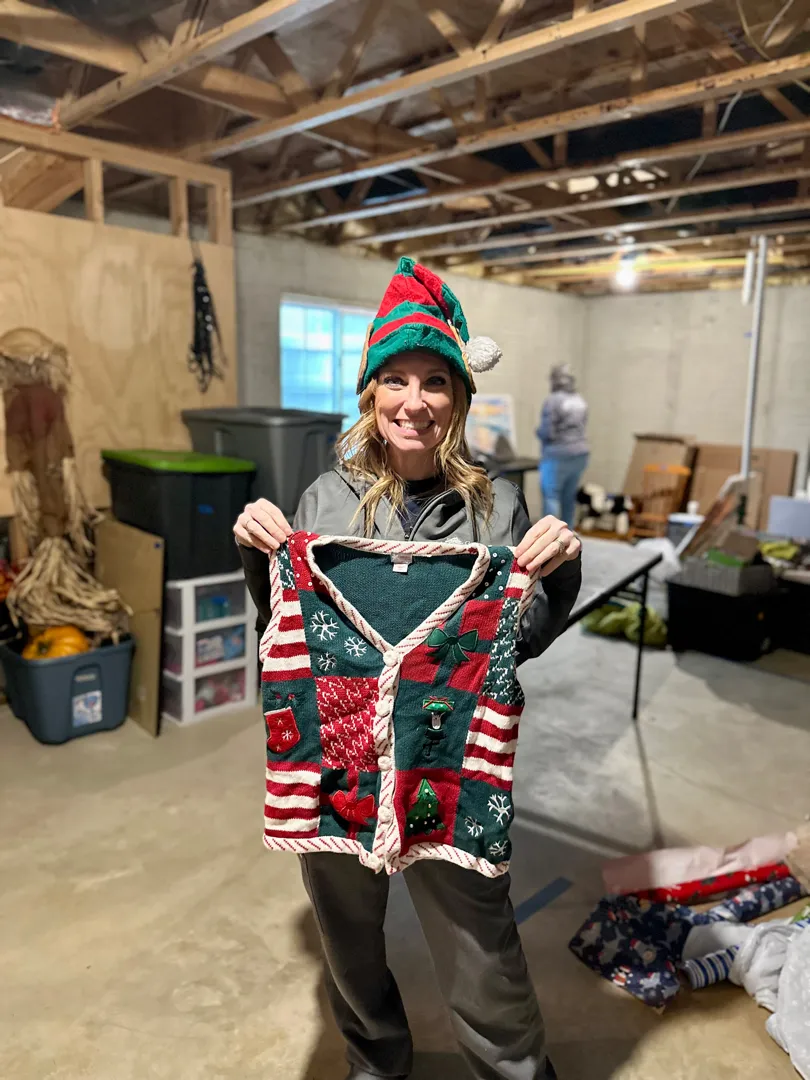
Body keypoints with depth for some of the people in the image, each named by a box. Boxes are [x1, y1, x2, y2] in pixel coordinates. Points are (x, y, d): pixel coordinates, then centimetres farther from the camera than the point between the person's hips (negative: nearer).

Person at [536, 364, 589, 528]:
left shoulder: (552, 400, -13)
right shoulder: (580, 400, 11)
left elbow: (546, 432, -16)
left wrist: (539, 431, 4)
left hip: (558, 456, -7)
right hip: (579, 453, 8)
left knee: (551, 496, -4)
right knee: (569, 496, 14)